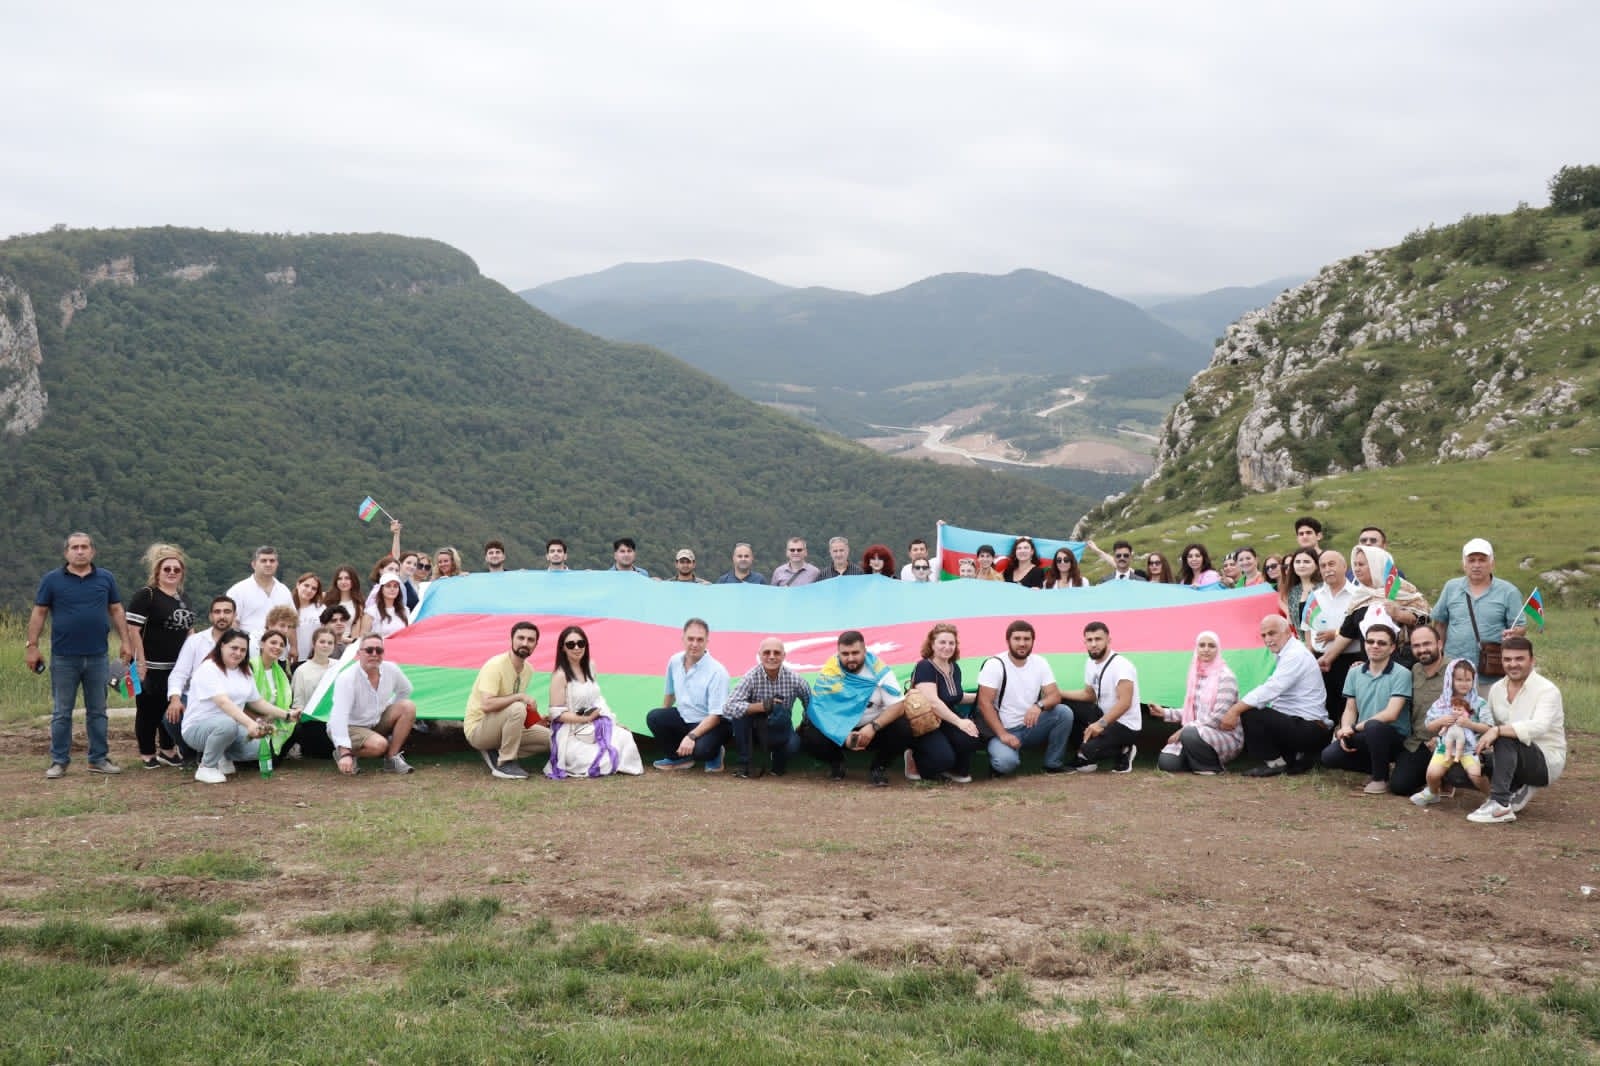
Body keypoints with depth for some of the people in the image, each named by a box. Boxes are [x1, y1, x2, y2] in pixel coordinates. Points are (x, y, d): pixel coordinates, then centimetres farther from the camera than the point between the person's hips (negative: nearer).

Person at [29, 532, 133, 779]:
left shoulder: (106, 578, 6)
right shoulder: (52, 580, 0)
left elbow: (116, 611, 10)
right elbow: (39, 613, 1)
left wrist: (125, 641, 3)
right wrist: (32, 646, -3)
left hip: (97, 657, 2)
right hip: (64, 658, -2)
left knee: (98, 712, 8)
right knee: (61, 713, 5)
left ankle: (99, 759, 15)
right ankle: (59, 761, 11)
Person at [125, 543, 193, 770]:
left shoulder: (182, 598, 15)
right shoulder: (146, 596, -9)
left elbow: (188, 630, 22)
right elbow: (133, 629, -16)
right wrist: (141, 662, -19)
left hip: (178, 667, 7)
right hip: (152, 668, -7)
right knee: (149, 711, 2)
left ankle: (168, 750, 24)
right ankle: (147, 754, 12)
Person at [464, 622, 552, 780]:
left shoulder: (528, 670, 3)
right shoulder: (496, 665, -23)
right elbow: (486, 705, -33)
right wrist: (520, 696, -30)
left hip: (498, 727, 8)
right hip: (477, 729, -8)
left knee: (549, 738, -1)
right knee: (517, 708, -34)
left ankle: (495, 754, 2)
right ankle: (506, 763, -19)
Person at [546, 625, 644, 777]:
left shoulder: (589, 669, 8)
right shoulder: (560, 675, -14)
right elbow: (557, 714, -16)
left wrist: (613, 721, 5)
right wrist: (586, 719, -21)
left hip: (596, 728, 7)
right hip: (573, 736, -7)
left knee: (624, 736, -17)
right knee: (606, 761, -21)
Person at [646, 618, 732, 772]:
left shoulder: (717, 671, -24)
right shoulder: (675, 662, -6)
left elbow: (715, 716, -23)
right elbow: (670, 693, 14)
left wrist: (691, 736, -32)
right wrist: (662, 722, 21)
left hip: (710, 724, -6)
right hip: (684, 718, 6)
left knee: (701, 749, -35)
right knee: (654, 717, -18)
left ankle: (714, 755, 4)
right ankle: (679, 757, 3)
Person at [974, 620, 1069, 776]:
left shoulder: (1040, 663, 1)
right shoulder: (994, 665, -12)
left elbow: (1055, 695, -5)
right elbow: (985, 703, -15)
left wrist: (1039, 705, -29)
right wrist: (1003, 734, -24)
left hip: (1031, 727, 5)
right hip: (1004, 730, -5)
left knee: (1064, 713, -19)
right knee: (1006, 761, -35)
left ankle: (1054, 765, -5)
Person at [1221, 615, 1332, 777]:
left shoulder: (1295, 655, -16)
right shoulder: (1287, 654, 16)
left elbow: (1271, 689, -26)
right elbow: (1272, 690, 12)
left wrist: (1235, 710, -26)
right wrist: (1238, 708, 2)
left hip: (1310, 730, -10)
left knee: (1250, 714, -22)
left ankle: (1275, 763, -4)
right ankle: (1296, 757, 12)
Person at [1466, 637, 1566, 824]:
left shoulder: (1547, 690, -16)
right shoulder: (1496, 689, 6)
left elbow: (1538, 726, -33)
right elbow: (1491, 726, 13)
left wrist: (1498, 730, -41)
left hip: (1547, 762, -7)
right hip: (1513, 759, 7)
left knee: (1506, 739, -35)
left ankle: (1500, 805, -32)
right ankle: (1517, 790, 8)